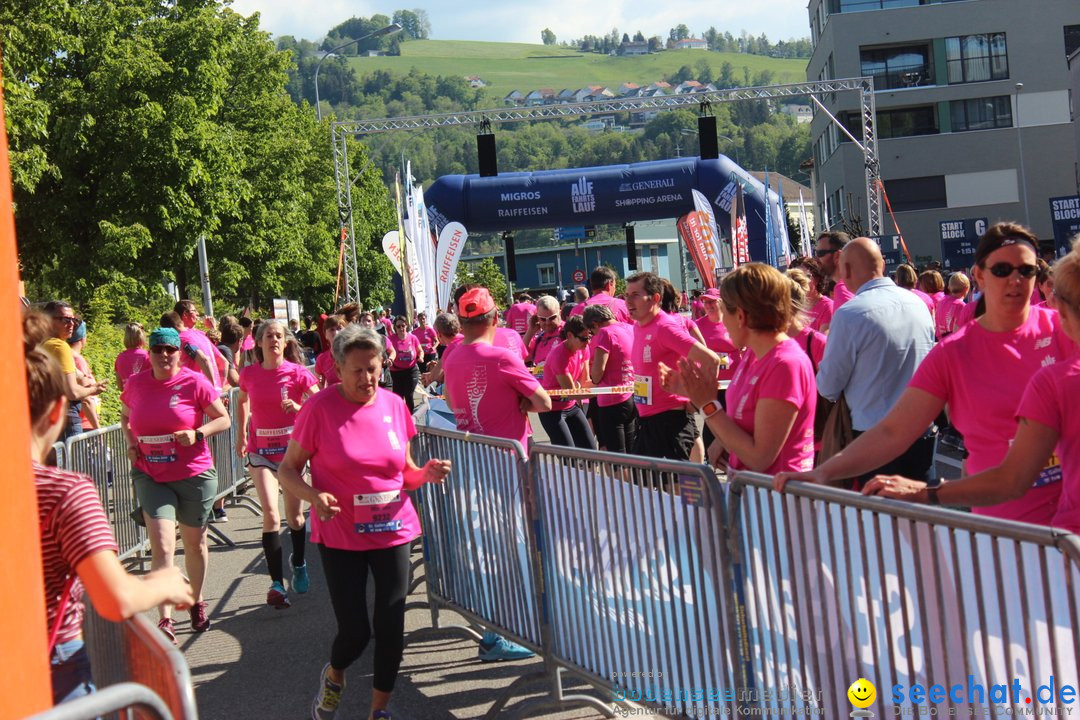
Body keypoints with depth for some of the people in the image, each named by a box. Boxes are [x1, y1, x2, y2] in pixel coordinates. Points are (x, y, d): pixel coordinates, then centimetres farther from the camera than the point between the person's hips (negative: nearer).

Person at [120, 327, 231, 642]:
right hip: (151, 476, 1)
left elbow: (223, 419, -3)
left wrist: (197, 433, -20)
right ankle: (165, 619, -13)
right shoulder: (135, 384, 1)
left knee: (195, 543, 15)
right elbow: (125, 417, 20)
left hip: (194, 475, -1)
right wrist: (131, 442, 2)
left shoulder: (194, 382, -8)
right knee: (162, 546, -13)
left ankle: (197, 601, 37)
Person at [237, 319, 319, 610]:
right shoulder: (249, 374, -2)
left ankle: (298, 563, 40)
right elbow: (242, 400, 19)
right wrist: (241, 435, 18)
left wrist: (298, 408, -27)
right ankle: (277, 583, -13)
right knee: (271, 513, -14)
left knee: (294, 514, 12)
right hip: (260, 450, 0)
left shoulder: (297, 373, -9)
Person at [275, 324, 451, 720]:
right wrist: (313, 495, -23)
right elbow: (287, 470, -4)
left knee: (391, 625, 3)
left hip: (392, 531, 3)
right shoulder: (319, 408, -10)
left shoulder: (394, 405, 1)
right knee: (355, 631, -3)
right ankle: (334, 675, 33)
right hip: (340, 536, -3)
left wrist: (427, 473, -10)